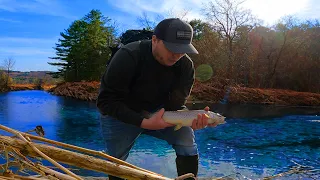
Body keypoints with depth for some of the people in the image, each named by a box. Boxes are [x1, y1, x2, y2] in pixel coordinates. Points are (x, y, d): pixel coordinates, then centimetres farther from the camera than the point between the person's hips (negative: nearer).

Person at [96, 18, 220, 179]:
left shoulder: (186, 66, -17)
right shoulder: (128, 56, -29)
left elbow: (175, 105, -17)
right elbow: (107, 101, -28)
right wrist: (143, 122, -39)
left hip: (156, 112, 3)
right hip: (119, 115, -2)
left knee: (186, 139, -16)